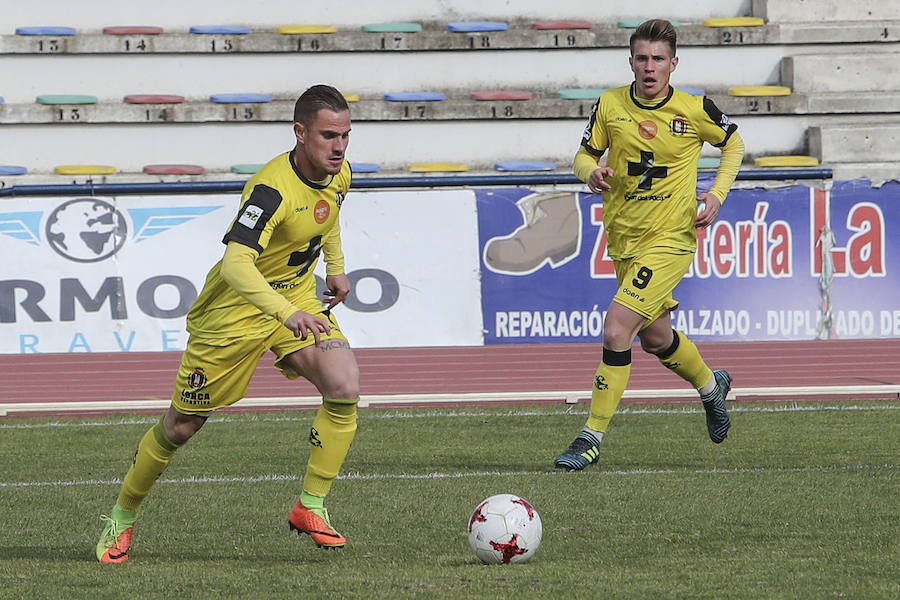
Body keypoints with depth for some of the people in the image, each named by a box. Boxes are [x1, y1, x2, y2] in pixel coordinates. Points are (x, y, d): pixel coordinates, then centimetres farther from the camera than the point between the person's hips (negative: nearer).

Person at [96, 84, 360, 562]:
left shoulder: (338, 175, -6)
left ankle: (311, 507, -7)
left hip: (297, 299, 6)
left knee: (344, 387, -20)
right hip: (235, 308, -6)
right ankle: (122, 517, 27)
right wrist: (287, 313, -56)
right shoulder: (273, 188, -32)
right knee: (182, 425, 4)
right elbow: (235, 263, -45)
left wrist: (335, 267, 14)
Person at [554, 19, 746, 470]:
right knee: (654, 337, 20)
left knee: (616, 328, -19)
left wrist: (717, 194, -4)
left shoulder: (695, 110, -9)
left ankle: (592, 436, -12)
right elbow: (584, 155, 8)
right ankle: (711, 386, 52)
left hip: (670, 237, -5)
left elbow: (733, 144, 10)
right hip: (623, 238, 5)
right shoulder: (610, 106, -3)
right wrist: (591, 173, -16)